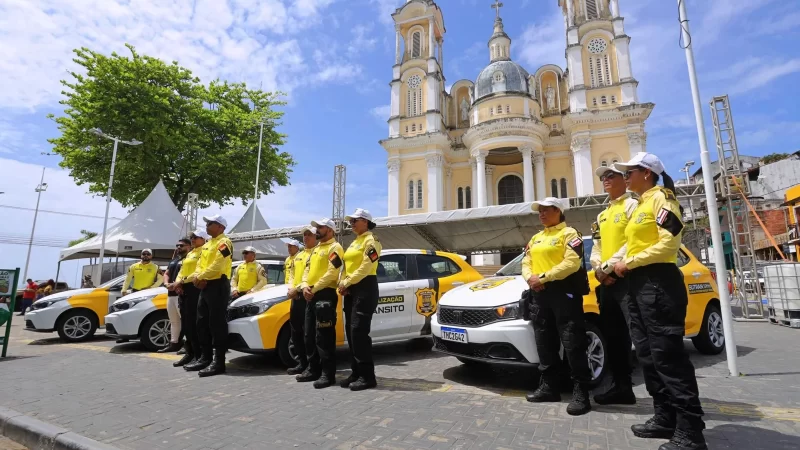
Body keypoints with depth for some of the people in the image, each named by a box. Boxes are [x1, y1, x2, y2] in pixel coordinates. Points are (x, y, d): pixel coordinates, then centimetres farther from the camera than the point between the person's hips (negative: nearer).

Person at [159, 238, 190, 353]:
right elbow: (166, 274, 22)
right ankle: (174, 343, 22)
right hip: (171, 293, 10)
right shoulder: (173, 260, 22)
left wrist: (176, 284, -23)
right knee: (173, 320, 14)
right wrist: (166, 283, 1)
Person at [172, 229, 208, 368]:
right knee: (185, 323, 10)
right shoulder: (189, 253, 24)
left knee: (193, 323, -10)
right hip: (183, 289, 9)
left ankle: (199, 356, -5)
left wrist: (182, 281, -17)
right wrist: (178, 283, 1)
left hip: (195, 288, -9)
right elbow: (182, 270, 19)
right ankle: (190, 353, 18)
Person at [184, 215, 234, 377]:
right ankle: (205, 357, 23)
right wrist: (198, 277, -3)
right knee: (202, 323, 13)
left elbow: (217, 266, -20)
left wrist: (201, 277, -10)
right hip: (206, 287, 10)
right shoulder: (207, 244, 21)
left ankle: (219, 361, -3)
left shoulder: (224, 242, -10)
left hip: (218, 286, -10)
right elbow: (200, 264, 16)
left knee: (217, 324, -8)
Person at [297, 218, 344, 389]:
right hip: (311, 296, 10)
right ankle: (313, 369, 24)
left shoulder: (334, 247, -6)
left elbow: (332, 273, -17)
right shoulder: (316, 249, 23)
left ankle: (328, 374, -2)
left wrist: (315, 288, -16)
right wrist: (305, 286, 0)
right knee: (309, 334, 14)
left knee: (324, 336, -9)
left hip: (325, 295, -10)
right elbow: (307, 270, 19)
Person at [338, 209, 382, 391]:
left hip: (365, 288, -9)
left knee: (359, 331, -12)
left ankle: (367, 376, -4)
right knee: (351, 331, 7)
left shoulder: (371, 240, -6)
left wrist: (347, 282, -13)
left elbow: (365, 267, -16)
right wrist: (343, 284, 2)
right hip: (351, 289, 9)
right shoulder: (354, 242, 21)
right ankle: (356, 372, 16)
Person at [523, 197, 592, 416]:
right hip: (539, 293, 8)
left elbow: (572, 263, -16)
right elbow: (526, 263, 15)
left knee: (572, 344, -6)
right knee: (545, 343, 12)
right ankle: (548, 386, 23)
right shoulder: (536, 238, 21)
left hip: (563, 291, -8)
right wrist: (530, 277, -6)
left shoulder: (569, 233, -3)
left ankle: (580, 392, 3)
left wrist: (544, 277, -18)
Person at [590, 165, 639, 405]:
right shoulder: (602, 216, 22)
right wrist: (598, 268, 0)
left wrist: (608, 266, -15)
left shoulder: (633, 205, -2)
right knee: (613, 336, 12)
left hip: (628, 279, -8)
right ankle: (622, 387, 22)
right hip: (606, 282, 8)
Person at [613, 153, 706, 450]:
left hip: (659, 283, -10)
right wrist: (624, 265, 8)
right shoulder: (639, 206, 21)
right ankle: (665, 418, 21)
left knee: (668, 355, -8)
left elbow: (669, 243, -17)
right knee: (647, 355, 11)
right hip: (638, 285, 10)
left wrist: (629, 262, -15)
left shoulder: (661, 198, -6)